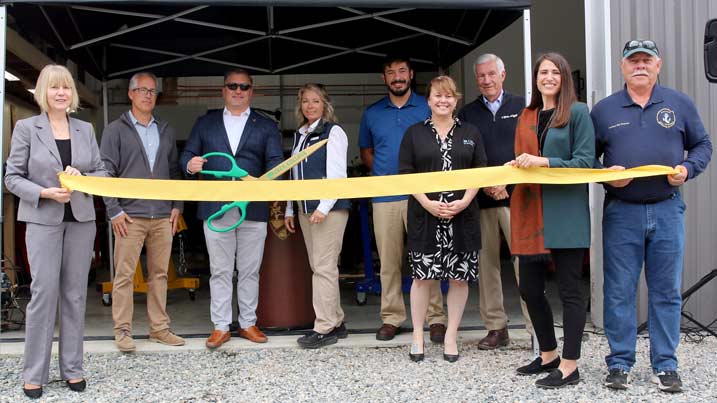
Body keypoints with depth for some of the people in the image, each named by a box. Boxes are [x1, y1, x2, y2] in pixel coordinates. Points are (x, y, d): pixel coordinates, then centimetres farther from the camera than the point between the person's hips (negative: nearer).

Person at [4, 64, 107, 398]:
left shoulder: (85, 129, 9)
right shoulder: (26, 128, 0)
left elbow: (102, 171, 11)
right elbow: (12, 177, -1)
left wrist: (83, 176, -10)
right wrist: (45, 192, -16)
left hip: (81, 220, 3)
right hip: (43, 221, -3)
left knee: (75, 295, 7)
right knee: (44, 293, -6)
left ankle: (72, 368, 17)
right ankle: (34, 373, 7)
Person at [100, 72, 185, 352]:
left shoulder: (166, 131, 16)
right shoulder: (116, 130, 4)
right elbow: (106, 172, -2)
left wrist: (177, 206, 9)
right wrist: (114, 210, -9)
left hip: (162, 216, 4)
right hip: (130, 215, -4)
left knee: (159, 274, 7)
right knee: (124, 275, -2)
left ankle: (159, 328, 15)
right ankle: (123, 331, 6)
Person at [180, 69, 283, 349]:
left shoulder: (266, 126, 10)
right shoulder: (205, 123, 14)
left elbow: (276, 163, -1)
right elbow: (187, 155, 12)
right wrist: (190, 164, -13)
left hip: (253, 209, 0)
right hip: (216, 208, 0)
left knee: (249, 270, 7)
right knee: (220, 271, 5)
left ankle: (248, 323, 19)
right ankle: (220, 326, 12)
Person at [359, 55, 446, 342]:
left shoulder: (428, 108, 6)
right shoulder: (372, 113, 13)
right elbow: (365, 152, 21)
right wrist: (383, 172, 5)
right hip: (385, 197, 2)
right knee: (388, 261, 5)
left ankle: (436, 318, 4)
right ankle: (391, 318, 13)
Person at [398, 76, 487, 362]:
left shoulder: (470, 133, 11)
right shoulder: (414, 133, 7)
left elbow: (480, 172, 7)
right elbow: (406, 174, 1)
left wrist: (464, 201, -8)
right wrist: (427, 203, -11)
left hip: (462, 216, 1)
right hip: (424, 216, -1)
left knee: (459, 277, 3)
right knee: (422, 276, 0)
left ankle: (451, 337, 15)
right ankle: (417, 336, 13)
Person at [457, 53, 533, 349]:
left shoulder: (522, 106, 8)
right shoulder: (467, 113, 14)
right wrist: (484, 183, -7)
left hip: (516, 195, -3)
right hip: (481, 199, 3)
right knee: (486, 262, 5)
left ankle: (537, 329, -1)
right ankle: (496, 328, 14)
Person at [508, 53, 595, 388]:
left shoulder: (578, 112, 0)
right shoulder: (526, 117, 16)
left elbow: (584, 162, -7)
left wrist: (543, 162, -17)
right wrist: (514, 169, -1)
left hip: (566, 211, -6)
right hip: (530, 211, 6)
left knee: (569, 290, 1)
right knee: (529, 287, 11)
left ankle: (569, 366, 10)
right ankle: (548, 354, 29)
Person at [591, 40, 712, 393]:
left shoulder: (679, 104, 8)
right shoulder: (604, 110, 7)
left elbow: (702, 145, 12)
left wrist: (688, 168, -7)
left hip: (667, 211, 1)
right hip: (620, 212, 0)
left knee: (666, 292, 6)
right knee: (619, 292, 2)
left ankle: (665, 365, 16)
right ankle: (619, 363, 14)